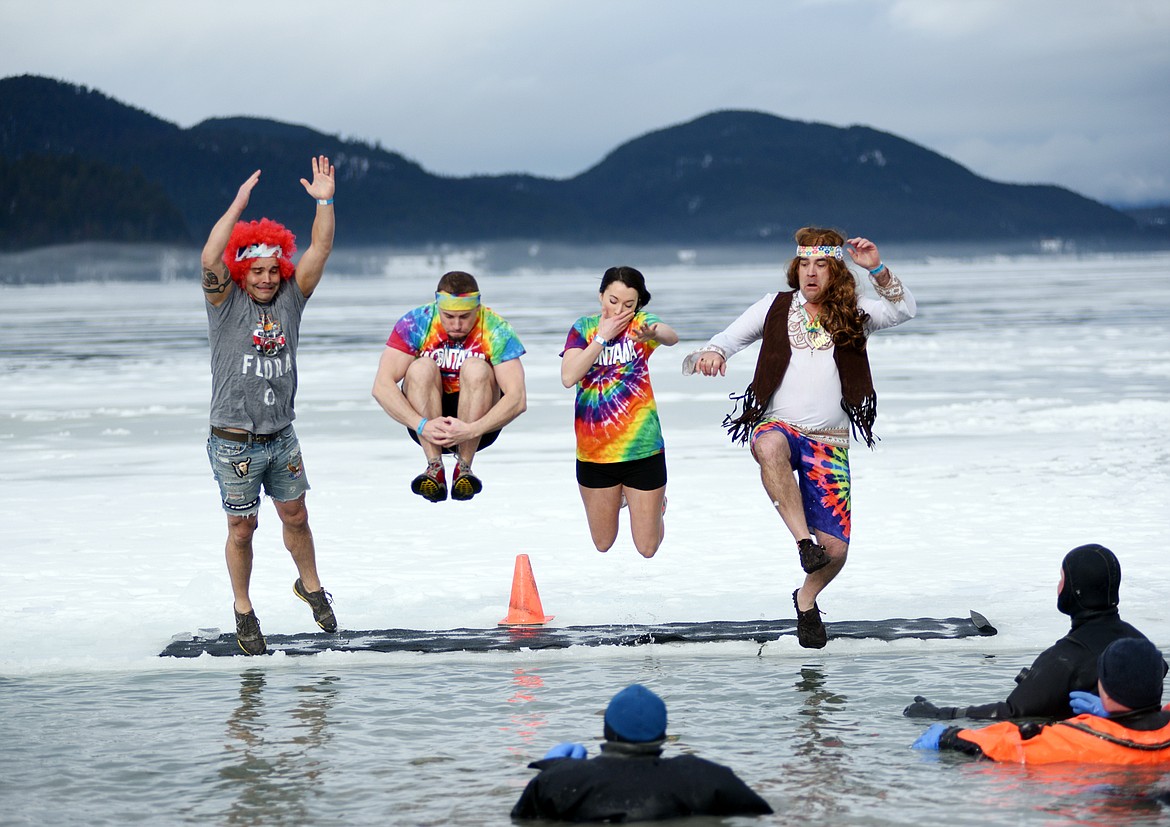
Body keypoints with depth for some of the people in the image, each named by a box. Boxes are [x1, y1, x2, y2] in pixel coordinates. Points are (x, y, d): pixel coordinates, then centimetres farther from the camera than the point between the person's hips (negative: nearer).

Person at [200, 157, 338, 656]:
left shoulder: (290, 299, 4)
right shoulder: (225, 302, -7)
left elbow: (318, 254, -6)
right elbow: (209, 259, -25)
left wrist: (325, 203, -17)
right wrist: (239, 205, -30)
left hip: (281, 437, 4)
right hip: (234, 442, -4)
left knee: (295, 517, 13)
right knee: (242, 527, 4)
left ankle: (310, 585, 36)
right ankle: (243, 610, 18)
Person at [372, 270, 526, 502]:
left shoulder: (496, 331, -15)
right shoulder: (415, 324, -13)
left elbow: (517, 398, -24)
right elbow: (382, 386, -21)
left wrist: (471, 430, -38)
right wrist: (422, 425, -35)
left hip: (479, 424, -1)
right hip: (427, 425, 1)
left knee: (476, 369, -27)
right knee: (422, 368, -26)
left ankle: (464, 468, -27)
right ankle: (435, 469, -32)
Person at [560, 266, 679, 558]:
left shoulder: (640, 323, -8)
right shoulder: (584, 327, -2)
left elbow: (671, 336, -32)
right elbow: (569, 377, -15)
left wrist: (653, 334, -55)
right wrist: (602, 337, -17)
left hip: (642, 449, -2)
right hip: (594, 452, 2)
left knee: (647, 549, 7)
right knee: (603, 545, 18)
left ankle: (656, 502, 40)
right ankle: (620, 494, 50)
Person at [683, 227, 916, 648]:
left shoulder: (852, 314, 8)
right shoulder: (776, 307, 10)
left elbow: (904, 310, -5)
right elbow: (730, 338, 12)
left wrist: (877, 270, -19)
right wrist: (710, 354, -11)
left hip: (829, 444, 1)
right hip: (778, 426, -1)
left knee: (835, 550, -4)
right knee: (771, 447, -43)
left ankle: (807, 598, 28)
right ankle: (802, 539, -38)